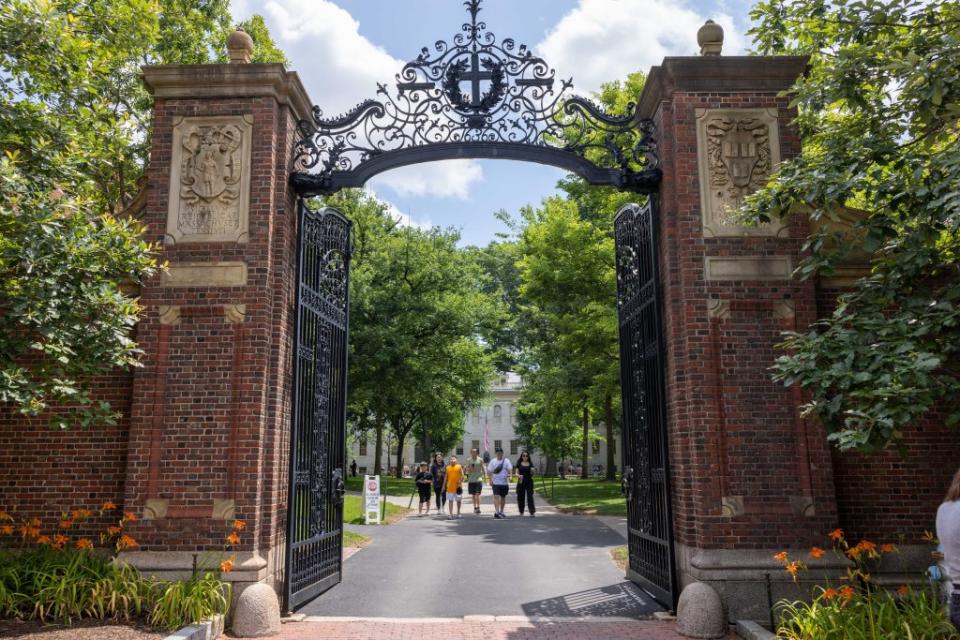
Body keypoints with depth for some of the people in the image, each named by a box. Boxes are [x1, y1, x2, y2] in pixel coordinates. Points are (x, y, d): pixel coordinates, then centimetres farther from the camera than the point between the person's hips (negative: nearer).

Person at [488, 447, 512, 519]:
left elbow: (510, 470, -7)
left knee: (503, 497, 12)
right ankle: (496, 512, -19)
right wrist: (490, 479, -3)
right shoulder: (493, 461, 4)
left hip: (504, 482, 1)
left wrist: (509, 476, -26)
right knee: (496, 497, -13)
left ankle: (501, 511, 26)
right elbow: (489, 471, 8)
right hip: (496, 482, -1)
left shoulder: (506, 461, 1)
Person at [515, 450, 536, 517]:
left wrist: (532, 472, -17)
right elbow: (516, 473, 3)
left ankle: (532, 512, -10)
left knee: (530, 497, -8)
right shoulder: (519, 464, 5)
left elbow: (532, 474, 5)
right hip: (521, 482, 0)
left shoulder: (530, 464, 6)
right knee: (520, 497, 4)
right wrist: (519, 476, -18)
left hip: (529, 482, 0)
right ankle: (521, 512, 19)